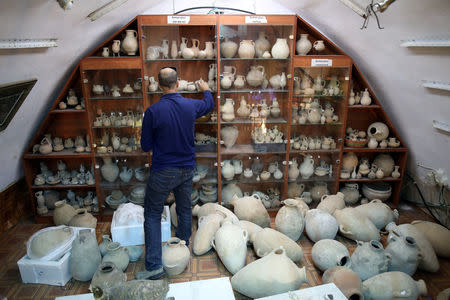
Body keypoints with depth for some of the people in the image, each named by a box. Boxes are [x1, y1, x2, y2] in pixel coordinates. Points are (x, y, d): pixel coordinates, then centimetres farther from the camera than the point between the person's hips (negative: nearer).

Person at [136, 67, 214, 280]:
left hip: (162, 172, -4)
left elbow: (146, 146, -8)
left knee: (152, 214, 8)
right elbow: (209, 104, 18)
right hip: (187, 169, 4)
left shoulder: (153, 112, -17)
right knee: (185, 210, 19)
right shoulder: (191, 106, -6)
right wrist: (206, 90, 38)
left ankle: (154, 266, 8)